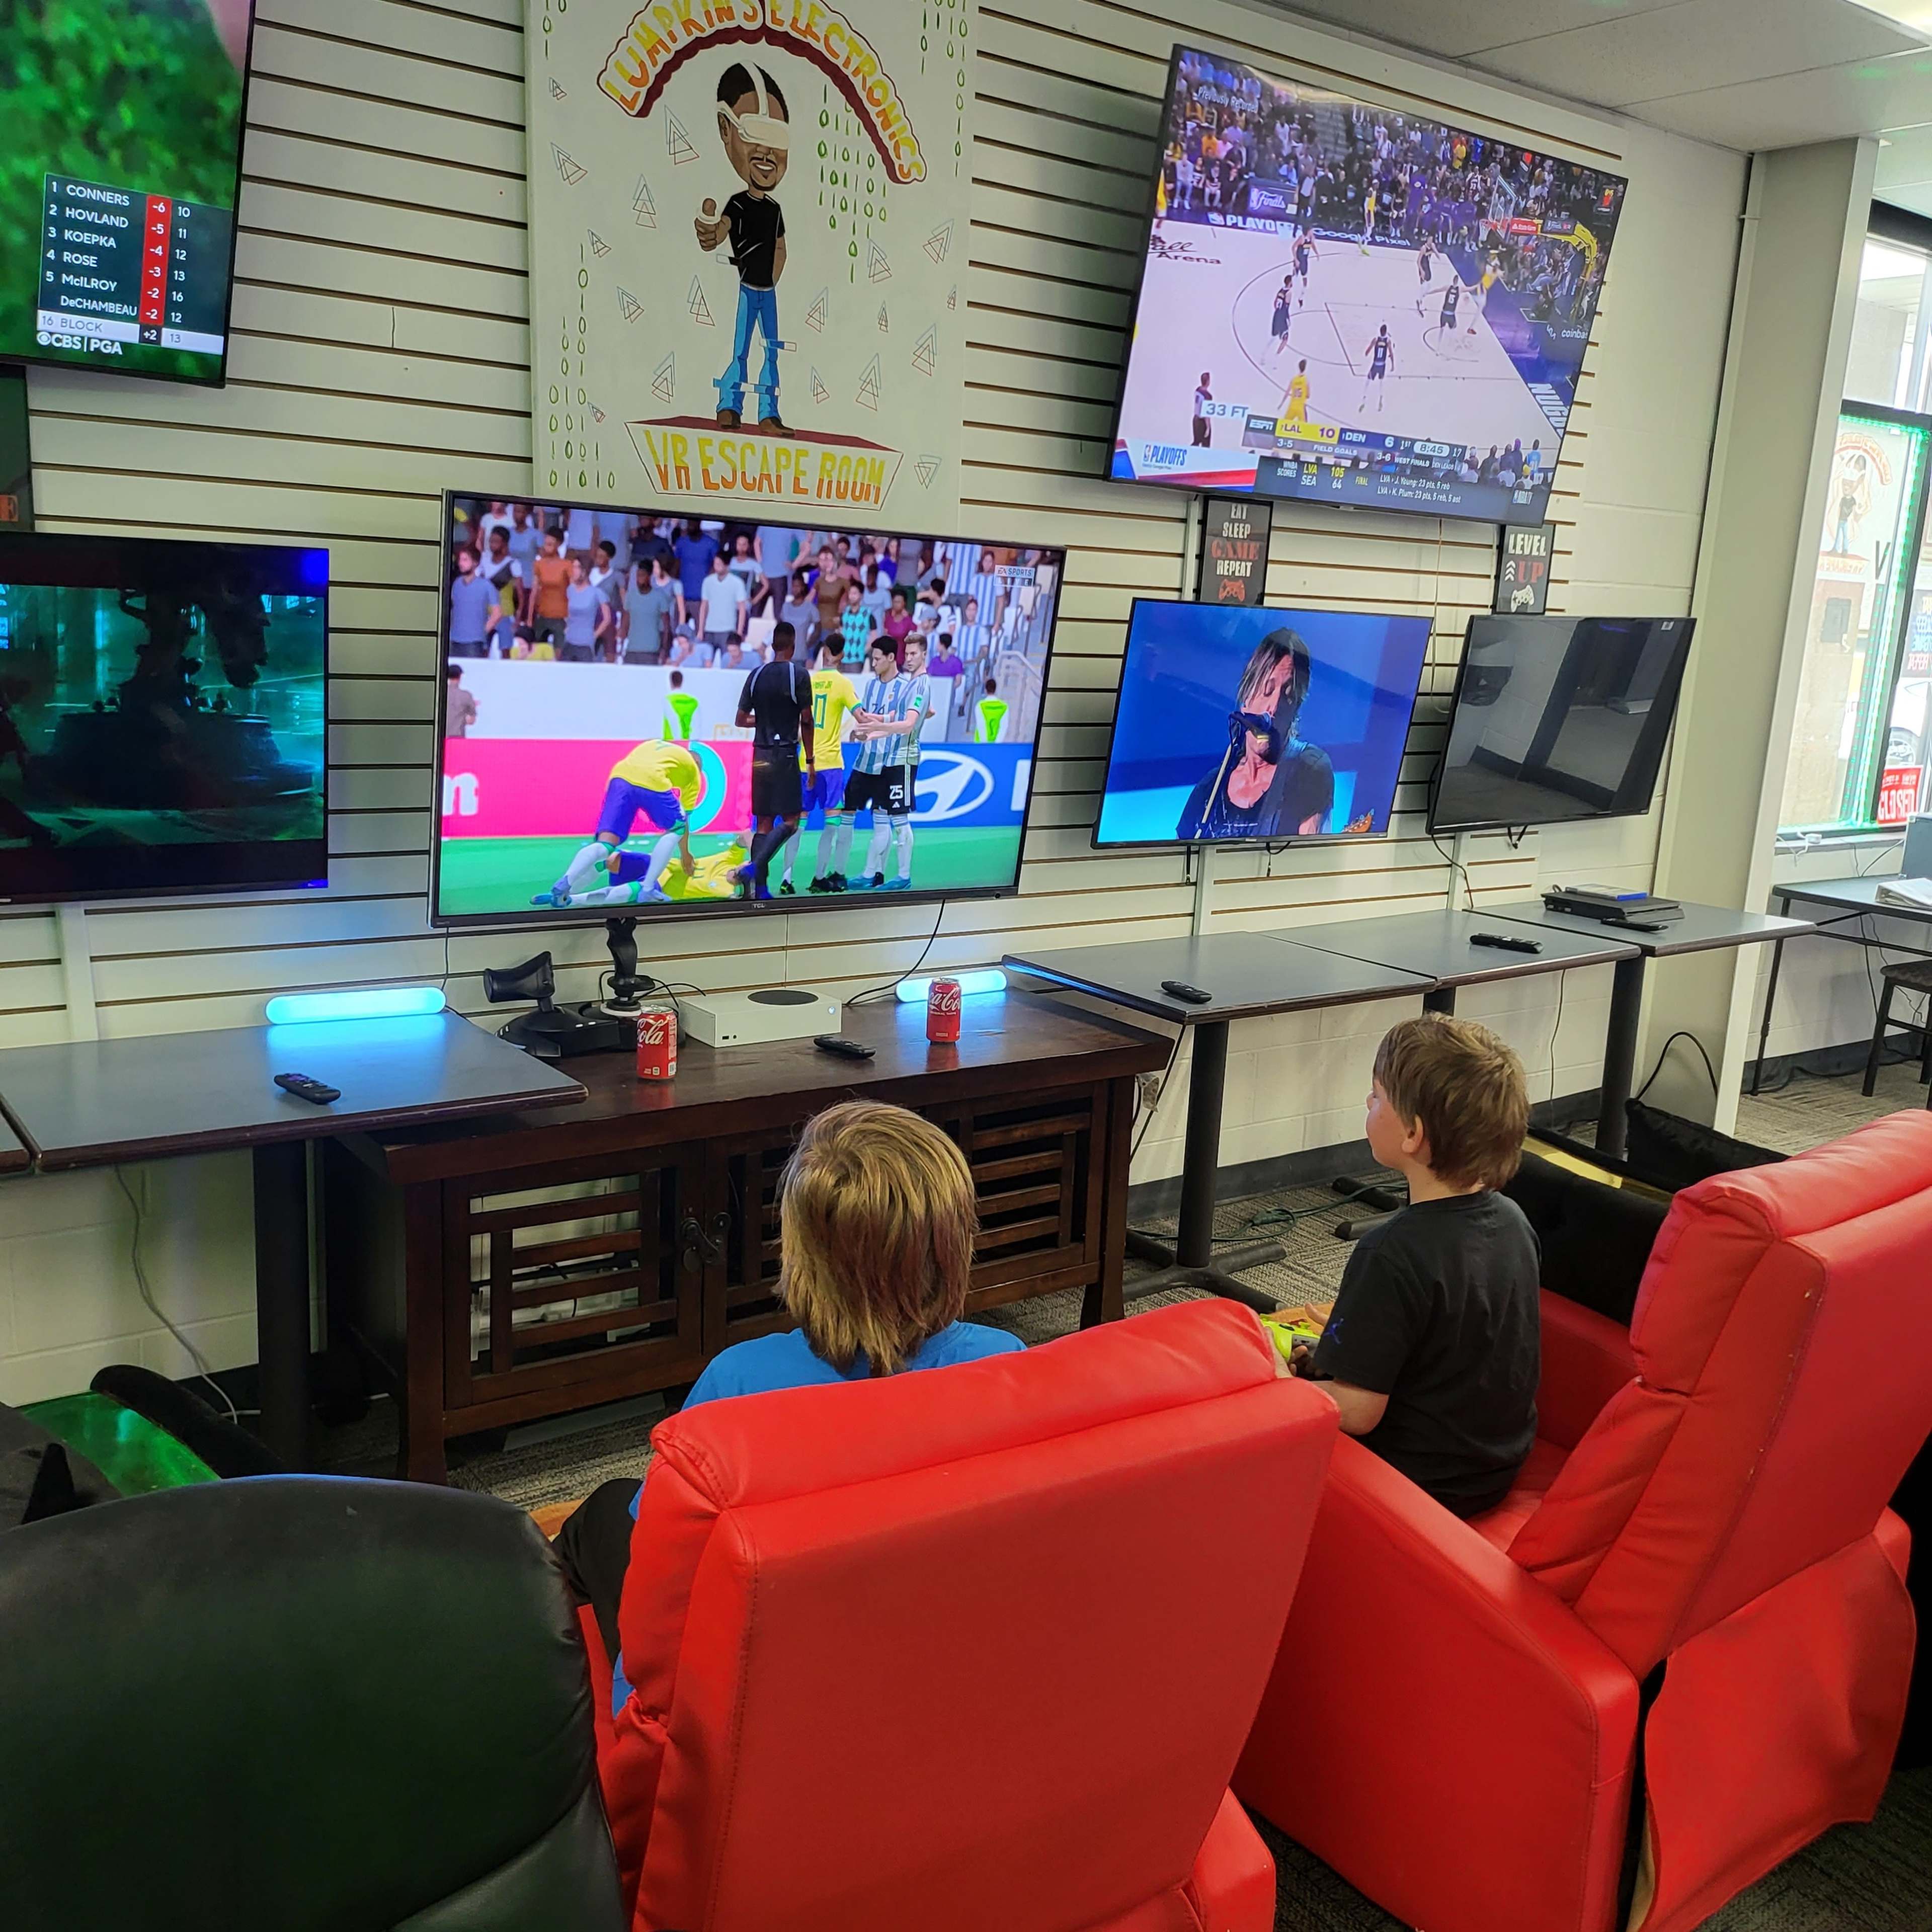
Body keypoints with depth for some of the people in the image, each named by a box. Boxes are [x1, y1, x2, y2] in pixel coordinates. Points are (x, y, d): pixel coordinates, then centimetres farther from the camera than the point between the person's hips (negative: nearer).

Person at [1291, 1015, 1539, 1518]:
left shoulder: (1393, 1256, -30)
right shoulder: (1511, 1220, -5)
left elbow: (1356, 1412, -27)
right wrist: (1333, 1353, 11)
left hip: (1419, 1484, -8)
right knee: (1314, 1371, 23)